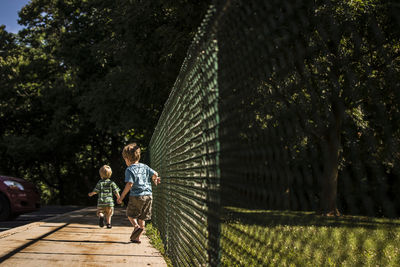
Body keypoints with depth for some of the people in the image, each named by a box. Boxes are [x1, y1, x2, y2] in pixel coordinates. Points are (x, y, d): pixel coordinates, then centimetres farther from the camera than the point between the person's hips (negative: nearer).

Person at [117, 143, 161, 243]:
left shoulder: (129, 169, -6)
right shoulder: (144, 167, 10)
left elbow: (129, 184, -15)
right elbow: (155, 174, 4)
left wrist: (121, 197, -10)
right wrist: (154, 180, 28)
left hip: (136, 196, -5)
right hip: (148, 195, 5)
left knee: (130, 214, 14)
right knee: (142, 218, 12)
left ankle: (136, 226, -13)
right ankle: (137, 237, 14)